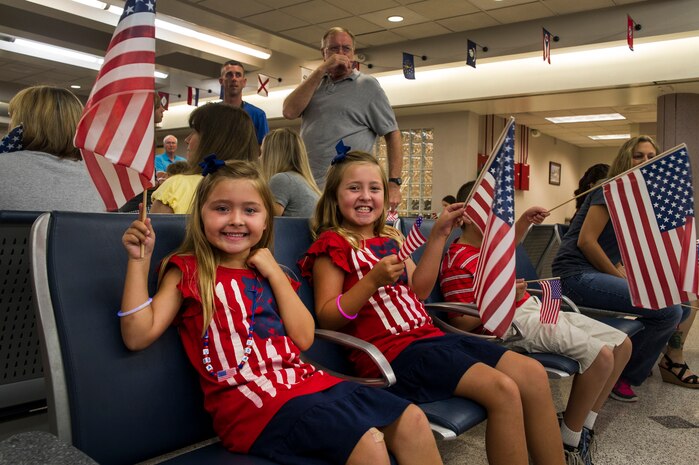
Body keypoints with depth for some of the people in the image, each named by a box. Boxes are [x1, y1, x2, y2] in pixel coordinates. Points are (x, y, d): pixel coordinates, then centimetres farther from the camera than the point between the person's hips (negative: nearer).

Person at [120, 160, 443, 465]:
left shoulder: (265, 272, 18)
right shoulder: (186, 270, 3)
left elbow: (303, 337, 6)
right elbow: (138, 336, -9)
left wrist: (274, 272, 3)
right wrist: (139, 259, -13)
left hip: (305, 381, 6)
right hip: (251, 399, -6)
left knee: (411, 420, -3)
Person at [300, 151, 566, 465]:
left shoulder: (390, 238, 18)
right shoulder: (332, 245, -3)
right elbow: (327, 319, -10)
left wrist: (438, 235, 13)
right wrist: (373, 280, -23)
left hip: (428, 335, 8)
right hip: (391, 350, -8)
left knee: (532, 373, -2)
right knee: (503, 390, -22)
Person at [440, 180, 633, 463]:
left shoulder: (488, 243, 13)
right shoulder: (457, 262, -15)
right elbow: (462, 324, -20)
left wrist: (525, 220, 22)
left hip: (537, 310, 11)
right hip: (512, 323, -10)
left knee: (622, 345, 7)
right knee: (601, 355, -25)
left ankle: (583, 427, 12)